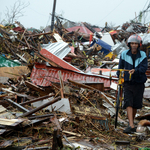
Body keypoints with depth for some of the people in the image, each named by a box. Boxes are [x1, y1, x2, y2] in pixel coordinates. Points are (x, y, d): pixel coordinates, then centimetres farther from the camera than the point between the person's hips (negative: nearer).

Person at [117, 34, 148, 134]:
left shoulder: (143, 55, -1)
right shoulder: (124, 54, 0)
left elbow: (144, 68, -12)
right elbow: (120, 67, 11)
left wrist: (135, 70, -29)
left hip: (139, 83, 1)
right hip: (127, 82, -1)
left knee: (136, 105, 8)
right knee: (128, 103, -14)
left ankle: (132, 121, 30)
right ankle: (131, 126, -21)